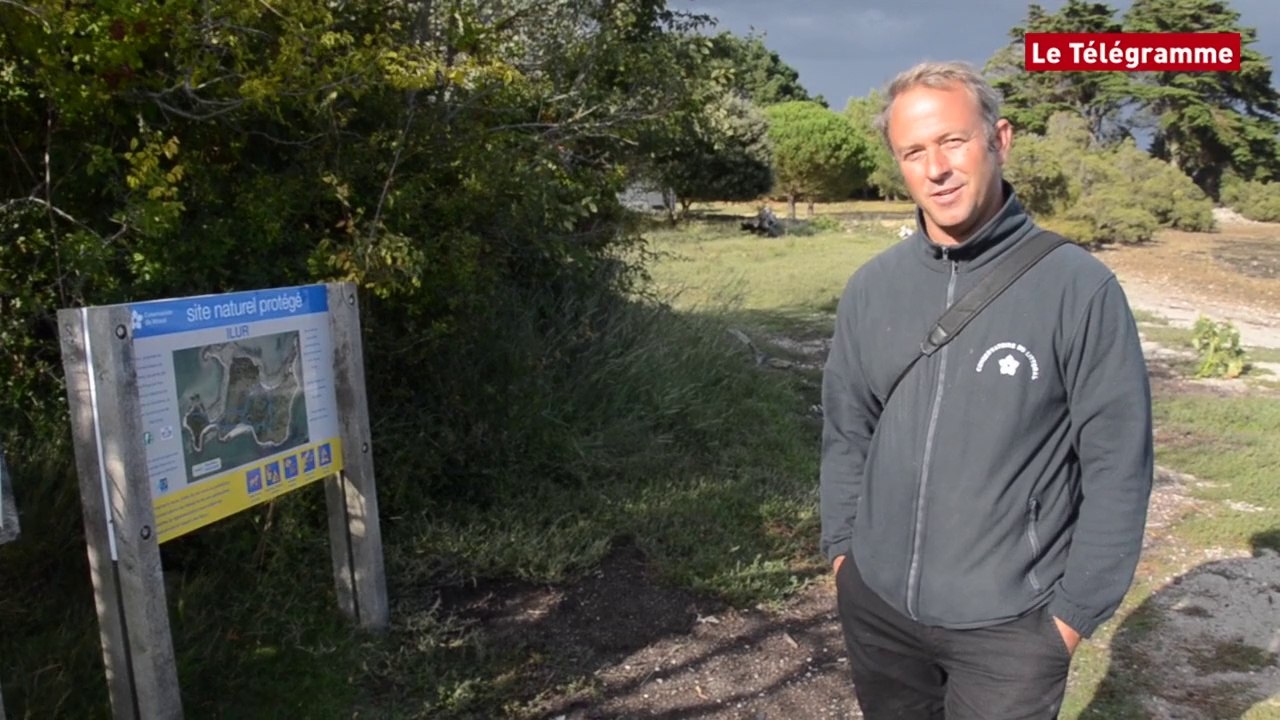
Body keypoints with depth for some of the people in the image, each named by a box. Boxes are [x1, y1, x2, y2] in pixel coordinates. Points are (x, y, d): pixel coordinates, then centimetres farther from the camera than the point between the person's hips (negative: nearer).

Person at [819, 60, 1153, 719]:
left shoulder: (1079, 287, -13)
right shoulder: (870, 286, -2)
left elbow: (1118, 464, -10)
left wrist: (1076, 609, -7)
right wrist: (841, 547, 6)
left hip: (1009, 624, -3)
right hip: (876, 606, 4)